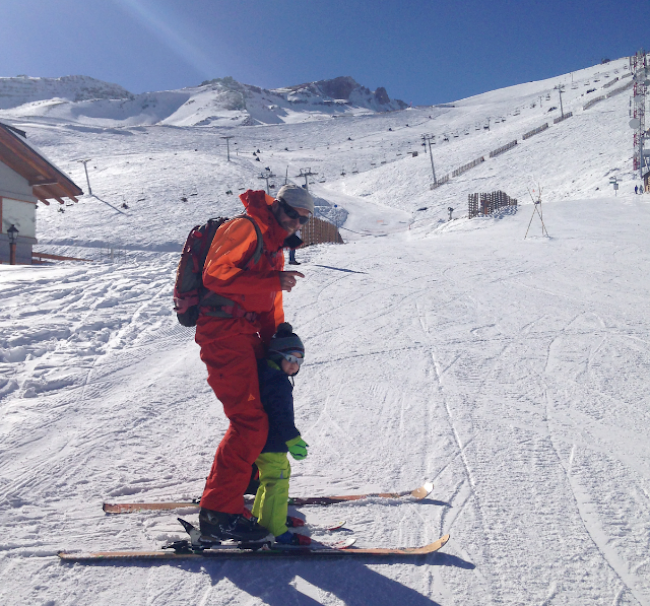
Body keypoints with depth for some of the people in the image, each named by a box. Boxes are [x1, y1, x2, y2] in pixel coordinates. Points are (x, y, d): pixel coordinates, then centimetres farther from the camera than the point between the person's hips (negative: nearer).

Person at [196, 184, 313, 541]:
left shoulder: (275, 246, 22)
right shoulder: (245, 228, -8)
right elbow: (215, 274, -21)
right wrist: (274, 281, -22)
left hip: (246, 333, 10)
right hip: (223, 333, -10)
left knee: (268, 407, 18)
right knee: (249, 422, -14)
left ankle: (245, 481, 35)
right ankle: (218, 512, -7)